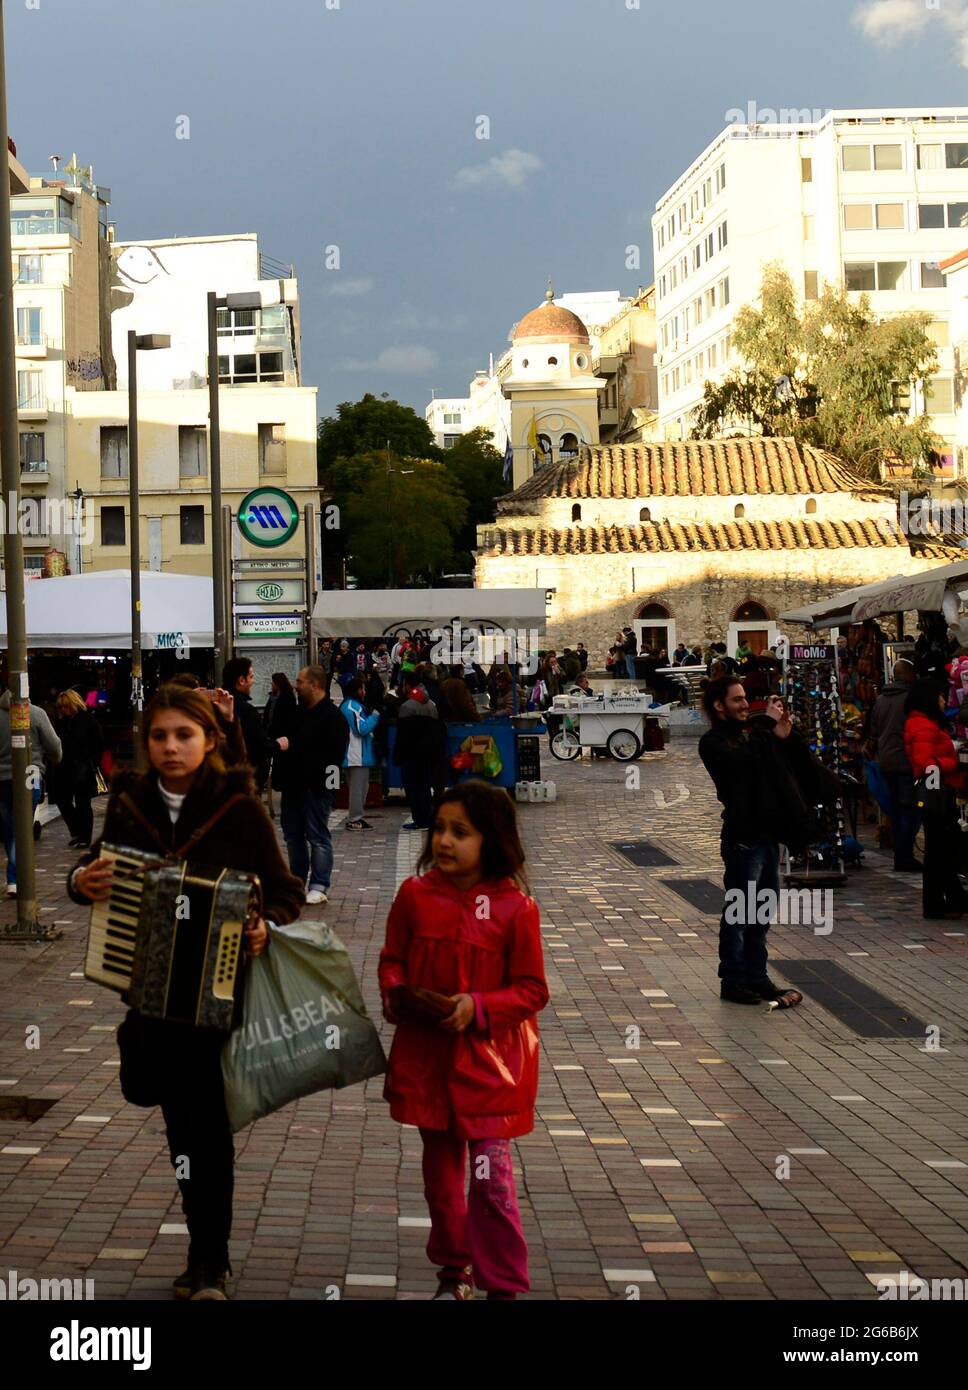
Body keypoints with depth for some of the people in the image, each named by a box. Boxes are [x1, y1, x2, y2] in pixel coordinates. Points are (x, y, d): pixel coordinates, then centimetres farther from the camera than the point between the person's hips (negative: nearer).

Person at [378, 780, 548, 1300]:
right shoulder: (415, 894, -3)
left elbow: (530, 990, -7)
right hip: (425, 1056, 4)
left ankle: (503, 1284, 8)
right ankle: (453, 1271, 34)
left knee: (491, 1177, -5)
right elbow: (392, 959, 9)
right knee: (441, 1170, 16)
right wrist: (393, 995, -11)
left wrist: (476, 1007, -20)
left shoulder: (515, 908, -12)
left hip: (487, 1059, -3)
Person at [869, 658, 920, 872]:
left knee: (896, 808, 14)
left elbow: (874, 732, 18)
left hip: (886, 761, 7)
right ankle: (904, 859, -7)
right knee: (907, 808, -5)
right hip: (906, 761, -7)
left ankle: (901, 856, 18)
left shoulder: (880, 700, 13)